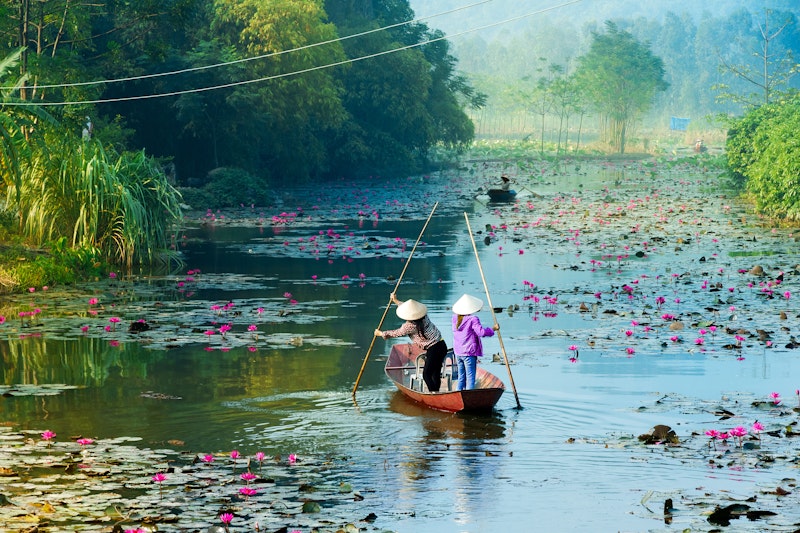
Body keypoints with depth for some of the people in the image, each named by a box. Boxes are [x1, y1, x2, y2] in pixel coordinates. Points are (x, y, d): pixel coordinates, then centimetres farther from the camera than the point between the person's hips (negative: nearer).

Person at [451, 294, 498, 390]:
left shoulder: (455, 318, 3)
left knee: (461, 377, 15)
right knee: (470, 378, -4)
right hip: (469, 353, -7)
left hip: (458, 353, 7)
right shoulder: (473, 320, -17)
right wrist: (493, 329, -9)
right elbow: (481, 332, -22)